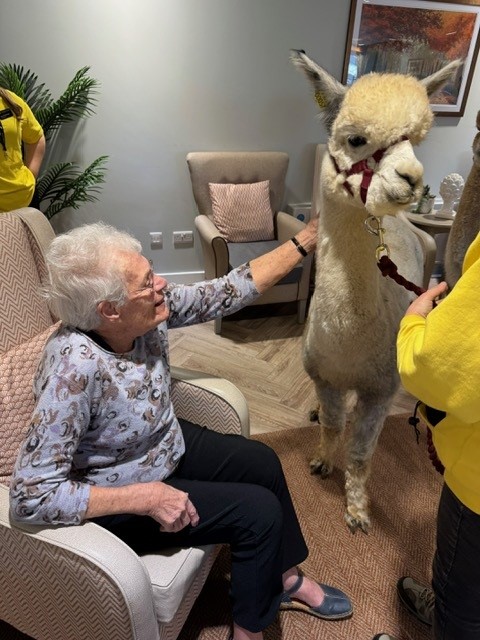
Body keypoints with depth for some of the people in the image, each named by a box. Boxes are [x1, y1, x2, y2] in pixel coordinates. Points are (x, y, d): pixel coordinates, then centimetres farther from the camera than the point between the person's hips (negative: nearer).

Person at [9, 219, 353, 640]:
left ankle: (284, 579, 33)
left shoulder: (149, 311, -17)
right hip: (117, 499, -7)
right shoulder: (75, 368, -37)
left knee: (263, 463, 9)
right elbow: (31, 495, -33)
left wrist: (306, 240, -8)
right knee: (260, 510, -9)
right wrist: (145, 497, -31)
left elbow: (230, 290, -9)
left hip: (169, 443, 8)